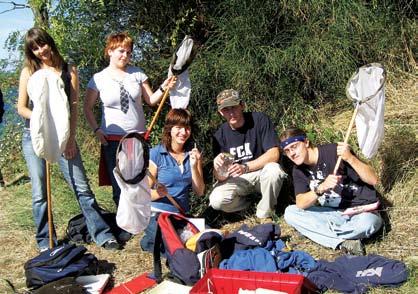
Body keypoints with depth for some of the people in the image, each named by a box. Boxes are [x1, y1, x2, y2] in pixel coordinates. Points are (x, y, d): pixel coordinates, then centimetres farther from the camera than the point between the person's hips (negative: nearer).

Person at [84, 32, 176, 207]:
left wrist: (163, 88, -12)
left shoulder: (137, 74, 4)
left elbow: (151, 100, 5)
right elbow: (88, 108, 5)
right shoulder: (99, 79, -1)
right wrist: (96, 129, -6)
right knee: (118, 185, 5)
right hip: (112, 139, -1)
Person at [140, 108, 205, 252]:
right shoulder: (156, 154, -6)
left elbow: (199, 192, 2)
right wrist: (158, 193, -26)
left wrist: (194, 166, -12)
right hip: (158, 213, -4)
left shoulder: (193, 154, 6)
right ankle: (149, 240, 8)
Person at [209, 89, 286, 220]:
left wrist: (245, 167, -31)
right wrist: (218, 169, -35)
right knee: (216, 201, -26)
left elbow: (274, 154, -21)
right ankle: (250, 204, 6)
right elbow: (220, 178, -10)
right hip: (237, 179, 1)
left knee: (273, 170, -36)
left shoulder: (259, 120, -14)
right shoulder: (220, 135, -7)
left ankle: (264, 215, -11)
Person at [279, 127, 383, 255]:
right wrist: (321, 188, -29)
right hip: (333, 213, 6)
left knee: (366, 223, -39)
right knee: (290, 213, -13)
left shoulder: (334, 151, -15)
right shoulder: (298, 170, 4)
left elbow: (373, 180, -17)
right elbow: (300, 204, -12)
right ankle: (343, 243, -21)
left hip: (361, 210, -5)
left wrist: (350, 158, -33)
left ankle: (327, 232, -11)